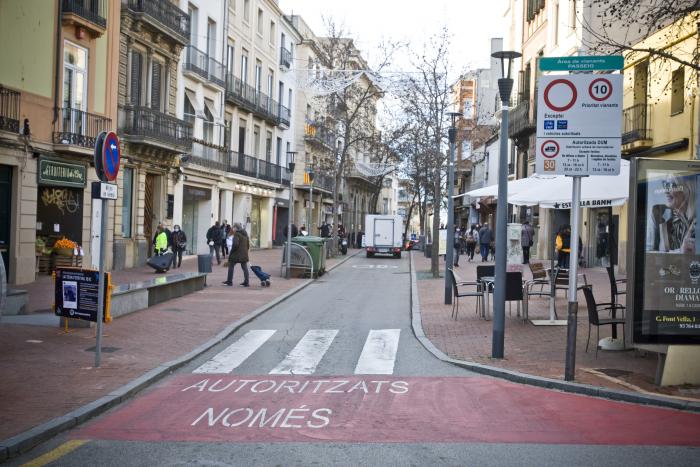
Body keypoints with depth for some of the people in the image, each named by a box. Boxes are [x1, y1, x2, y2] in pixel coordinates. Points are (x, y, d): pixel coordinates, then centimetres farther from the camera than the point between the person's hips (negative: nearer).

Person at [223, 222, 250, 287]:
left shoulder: (237, 234, -13)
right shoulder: (245, 234, 13)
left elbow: (235, 244, -22)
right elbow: (248, 244, 17)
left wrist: (231, 252, -11)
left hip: (236, 254, -7)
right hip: (244, 254, 7)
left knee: (231, 266, 7)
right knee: (245, 268, 8)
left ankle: (229, 281, 10)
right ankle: (246, 282, 5)